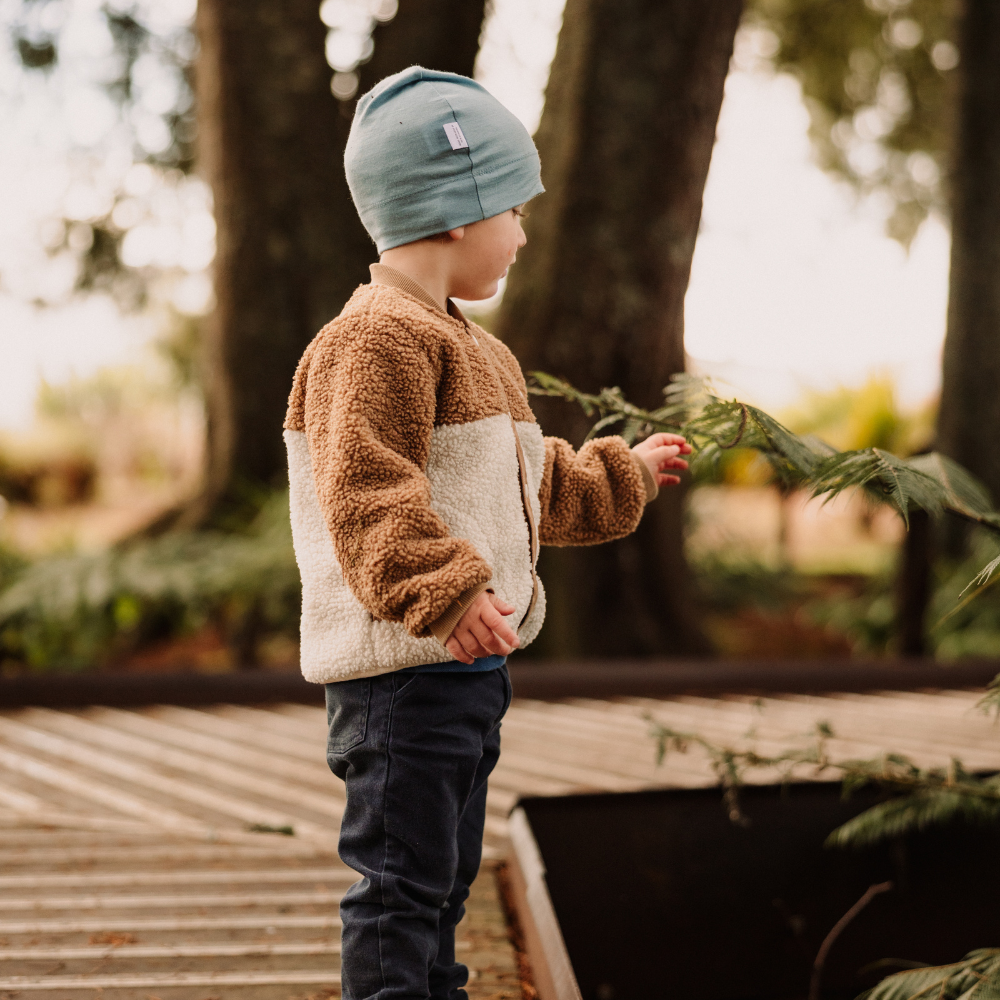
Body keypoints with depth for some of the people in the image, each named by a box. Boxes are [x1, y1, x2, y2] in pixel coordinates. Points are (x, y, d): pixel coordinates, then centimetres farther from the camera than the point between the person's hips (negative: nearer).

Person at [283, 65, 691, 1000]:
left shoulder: (466, 348, 20)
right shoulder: (377, 339, -15)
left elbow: (532, 485, 32)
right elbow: (368, 493, -25)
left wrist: (623, 473, 42)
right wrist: (444, 591, -34)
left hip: (466, 662, 11)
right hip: (401, 667, -11)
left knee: (445, 873, 19)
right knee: (402, 878, -7)